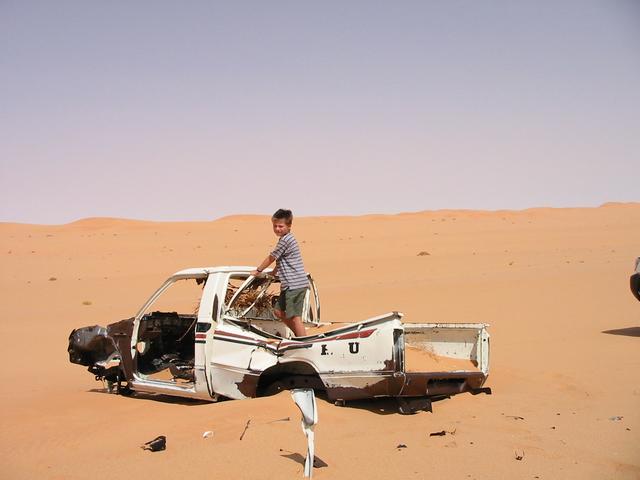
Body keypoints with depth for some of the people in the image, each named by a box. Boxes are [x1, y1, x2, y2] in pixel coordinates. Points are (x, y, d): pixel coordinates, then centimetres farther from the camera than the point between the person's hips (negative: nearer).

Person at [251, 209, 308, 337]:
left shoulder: (285, 240, -13)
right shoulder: (288, 239, 17)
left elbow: (271, 258, -5)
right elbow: (280, 261, 26)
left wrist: (258, 270, 7)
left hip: (294, 284, -10)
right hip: (290, 284, 10)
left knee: (295, 317, -10)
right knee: (279, 312, 17)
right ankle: (299, 334, 21)